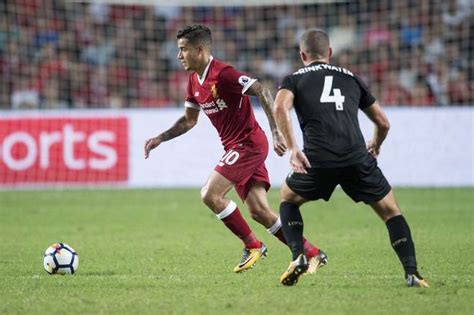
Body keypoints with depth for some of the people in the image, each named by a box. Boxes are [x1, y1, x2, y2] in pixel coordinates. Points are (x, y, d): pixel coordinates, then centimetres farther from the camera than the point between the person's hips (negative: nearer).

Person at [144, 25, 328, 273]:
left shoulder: (223, 74, -17)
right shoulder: (194, 80, 11)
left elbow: (263, 93, -23)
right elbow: (189, 120, 23)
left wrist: (276, 132, -29)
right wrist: (160, 138, 13)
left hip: (248, 144, -9)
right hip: (235, 147, 9)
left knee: (210, 195, -16)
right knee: (259, 211, 2)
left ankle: (252, 246, -3)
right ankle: (312, 254, 8)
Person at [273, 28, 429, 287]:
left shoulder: (294, 79, 18)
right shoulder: (350, 78, 26)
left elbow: (279, 108, -5)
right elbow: (382, 122, 30)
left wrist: (292, 148, -8)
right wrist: (376, 145, 49)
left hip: (318, 160, -1)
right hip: (357, 158, 1)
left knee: (287, 198, 26)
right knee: (390, 211, 14)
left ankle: (298, 256, 8)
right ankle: (411, 273, 1)